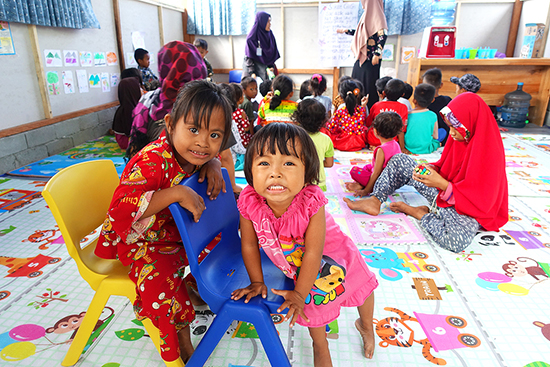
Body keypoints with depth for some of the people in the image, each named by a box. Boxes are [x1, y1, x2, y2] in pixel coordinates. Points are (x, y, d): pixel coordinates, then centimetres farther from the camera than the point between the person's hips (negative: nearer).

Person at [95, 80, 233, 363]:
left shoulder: (191, 152, -13)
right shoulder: (153, 161, -35)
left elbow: (209, 156, 12)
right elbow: (121, 209, -43)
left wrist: (213, 164, -14)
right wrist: (177, 193, -47)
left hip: (180, 229, 7)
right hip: (141, 239, -7)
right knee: (161, 283, -26)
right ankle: (181, 340, 2)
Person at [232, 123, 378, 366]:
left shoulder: (311, 203, -41)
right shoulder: (249, 203, -34)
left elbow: (313, 253, -30)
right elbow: (249, 245, -16)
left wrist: (299, 293, -20)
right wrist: (257, 282, -7)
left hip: (331, 256, -1)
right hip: (297, 265, 1)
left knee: (362, 287, 19)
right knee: (313, 307, 19)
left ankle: (365, 325, 56)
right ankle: (320, 347, 52)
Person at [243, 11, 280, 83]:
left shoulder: (270, 36, 7)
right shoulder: (251, 38, -9)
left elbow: (273, 54, 13)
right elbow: (248, 57, -8)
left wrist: (271, 66, 1)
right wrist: (252, 72, -16)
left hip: (265, 67, 5)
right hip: (252, 66, -4)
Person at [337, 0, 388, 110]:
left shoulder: (377, 15, -9)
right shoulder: (367, 15, 18)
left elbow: (383, 34, -19)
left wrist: (377, 53, -26)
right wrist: (345, 31, 38)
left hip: (370, 58, -9)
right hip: (362, 56, 9)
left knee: (369, 84, -7)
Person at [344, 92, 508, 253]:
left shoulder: (489, 153, -26)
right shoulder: (460, 137, -4)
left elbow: (481, 201, -26)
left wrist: (442, 184, -31)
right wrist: (432, 168, -12)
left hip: (469, 209, -7)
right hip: (444, 193, 7)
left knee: (456, 240, -42)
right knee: (400, 160, 4)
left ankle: (419, 213, -15)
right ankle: (374, 201, -2)